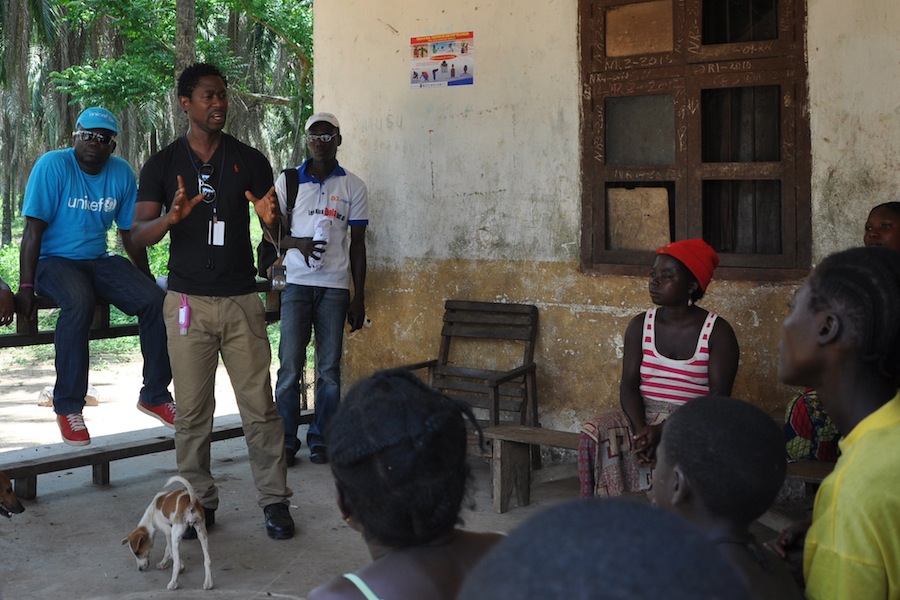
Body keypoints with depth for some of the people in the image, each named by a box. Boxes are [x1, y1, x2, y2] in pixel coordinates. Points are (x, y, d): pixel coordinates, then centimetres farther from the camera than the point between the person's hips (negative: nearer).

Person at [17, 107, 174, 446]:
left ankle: (155, 395, 0)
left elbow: (129, 231, 13)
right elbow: (33, 230, -15)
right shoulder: (52, 166, -12)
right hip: (54, 261, -5)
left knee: (156, 301, -17)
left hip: (99, 261, 5)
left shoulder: (122, 173, 3)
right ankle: (68, 407, -25)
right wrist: (25, 287, -21)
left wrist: (146, 279, 15)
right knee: (79, 303, -37)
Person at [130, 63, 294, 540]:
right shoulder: (163, 164, 5)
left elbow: (276, 232, 7)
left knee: (260, 407, 0)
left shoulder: (249, 160, 6)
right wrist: (171, 217, -23)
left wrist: (271, 220, -18)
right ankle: (199, 502, 15)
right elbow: (139, 233, -2)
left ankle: (275, 501, 9)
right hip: (189, 301, 0)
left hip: (242, 299, 0)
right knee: (192, 411, 4)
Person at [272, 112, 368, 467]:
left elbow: (357, 245, 7)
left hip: (335, 287, 1)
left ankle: (320, 439, 13)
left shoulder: (353, 187, 6)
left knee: (329, 368, 3)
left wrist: (359, 298, 3)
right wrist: (298, 244, -16)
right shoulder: (288, 180, 6)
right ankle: (286, 441, 5)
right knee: (290, 366, -4)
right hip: (297, 283, 0)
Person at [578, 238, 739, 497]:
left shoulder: (718, 332, -4)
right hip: (642, 417, 4)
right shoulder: (640, 325, 7)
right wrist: (641, 429, -22)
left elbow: (718, 398, -11)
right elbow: (629, 385, 0)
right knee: (595, 432, -25)